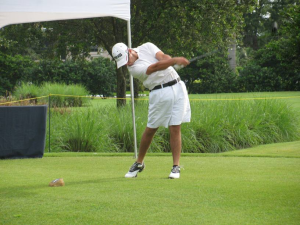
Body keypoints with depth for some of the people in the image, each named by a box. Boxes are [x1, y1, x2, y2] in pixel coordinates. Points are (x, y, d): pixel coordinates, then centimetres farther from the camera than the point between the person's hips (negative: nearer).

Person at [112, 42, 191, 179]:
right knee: (150, 129, 0)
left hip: (177, 87, 3)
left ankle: (176, 166, -1)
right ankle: (139, 163, 19)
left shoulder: (147, 47, 8)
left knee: (175, 128, -3)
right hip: (160, 94, -3)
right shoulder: (133, 68, -8)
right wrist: (175, 60, -32)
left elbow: (163, 57, -5)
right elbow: (156, 67, -21)